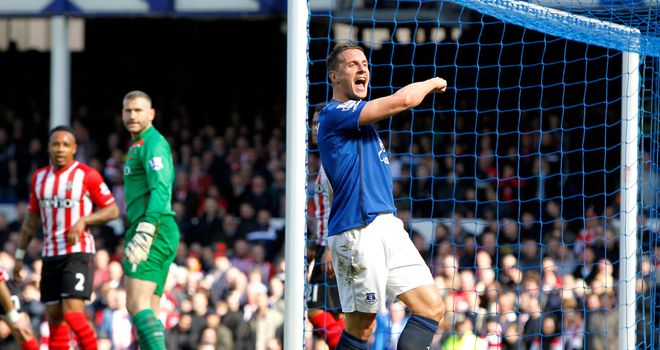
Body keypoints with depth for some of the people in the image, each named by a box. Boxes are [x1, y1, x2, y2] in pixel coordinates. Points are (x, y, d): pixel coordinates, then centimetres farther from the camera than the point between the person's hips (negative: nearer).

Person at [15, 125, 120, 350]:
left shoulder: (87, 175, -6)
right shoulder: (39, 177, 11)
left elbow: (113, 211, -4)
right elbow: (32, 220, 19)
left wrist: (83, 221, -18)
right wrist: (19, 255, 17)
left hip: (78, 253, -6)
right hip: (50, 255, 6)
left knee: (72, 313, -18)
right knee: (54, 317, 4)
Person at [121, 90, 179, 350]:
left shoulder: (153, 143, -7)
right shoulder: (138, 146, 24)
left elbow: (160, 190, -20)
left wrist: (144, 234, -29)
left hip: (155, 231, -11)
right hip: (160, 235, 11)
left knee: (137, 305, -19)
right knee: (149, 311, 7)